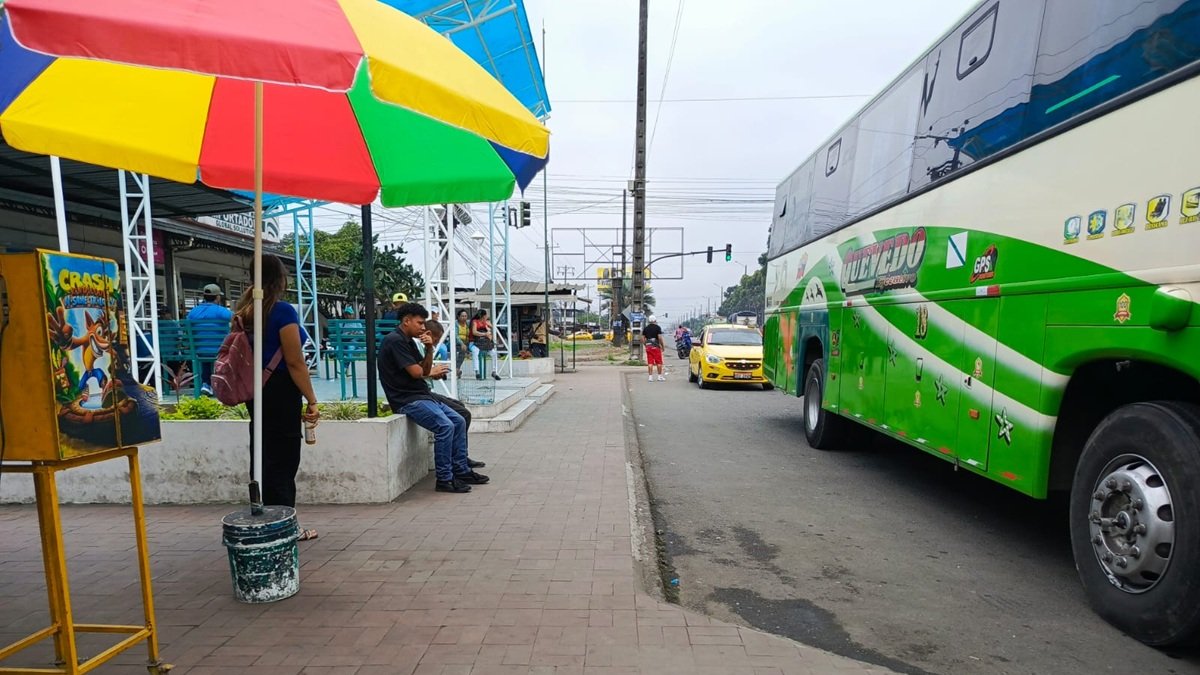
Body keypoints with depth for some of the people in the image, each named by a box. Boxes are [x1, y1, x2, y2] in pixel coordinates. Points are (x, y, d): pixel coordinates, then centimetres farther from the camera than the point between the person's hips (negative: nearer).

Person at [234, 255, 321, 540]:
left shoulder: (245, 311, 9)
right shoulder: (283, 311, -14)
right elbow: (295, 362, -17)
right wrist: (311, 400, -13)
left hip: (256, 391, 8)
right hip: (281, 392, -8)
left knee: (262, 457, 16)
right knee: (283, 461, 1)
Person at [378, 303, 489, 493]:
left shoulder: (409, 341, 16)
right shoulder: (395, 340, -14)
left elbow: (426, 370, 13)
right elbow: (416, 372, -17)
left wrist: (429, 349, -4)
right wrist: (433, 371, 5)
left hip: (422, 395, 10)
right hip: (407, 399, -10)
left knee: (459, 421, 5)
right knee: (445, 426, -24)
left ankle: (461, 471, 11)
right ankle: (444, 479, -13)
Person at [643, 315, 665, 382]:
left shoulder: (645, 328, 9)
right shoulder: (657, 327, -5)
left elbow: (642, 338, 6)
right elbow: (660, 337, -12)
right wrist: (662, 346, -3)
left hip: (648, 347, 4)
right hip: (656, 346, -4)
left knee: (650, 363, 4)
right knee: (659, 362, 5)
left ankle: (650, 377, 1)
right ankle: (660, 376, 7)